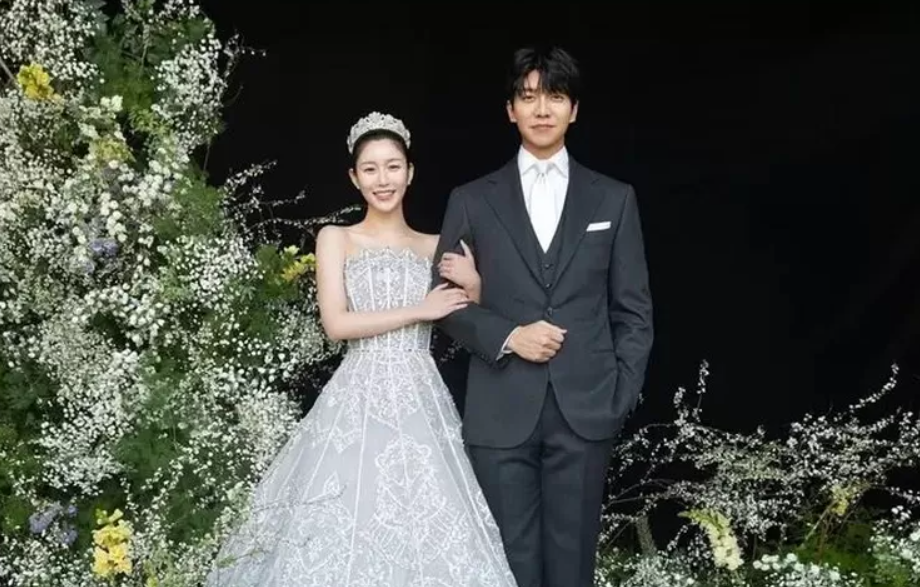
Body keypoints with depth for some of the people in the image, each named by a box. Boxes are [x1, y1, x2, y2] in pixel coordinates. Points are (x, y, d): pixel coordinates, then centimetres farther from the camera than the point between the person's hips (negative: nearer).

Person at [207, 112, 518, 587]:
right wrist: (419, 310, -6)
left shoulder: (436, 246, 13)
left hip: (422, 403, 2)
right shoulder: (335, 239, 6)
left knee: (429, 523, -3)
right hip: (358, 401, -2)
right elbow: (337, 324, -6)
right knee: (346, 531, -5)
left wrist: (473, 286, -6)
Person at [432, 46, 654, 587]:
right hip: (501, 413, 0)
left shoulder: (614, 198, 9)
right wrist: (507, 336, -9)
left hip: (585, 410, 0)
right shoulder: (473, 200, 8)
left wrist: (622, 395, -1)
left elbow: (633, 310, 8)